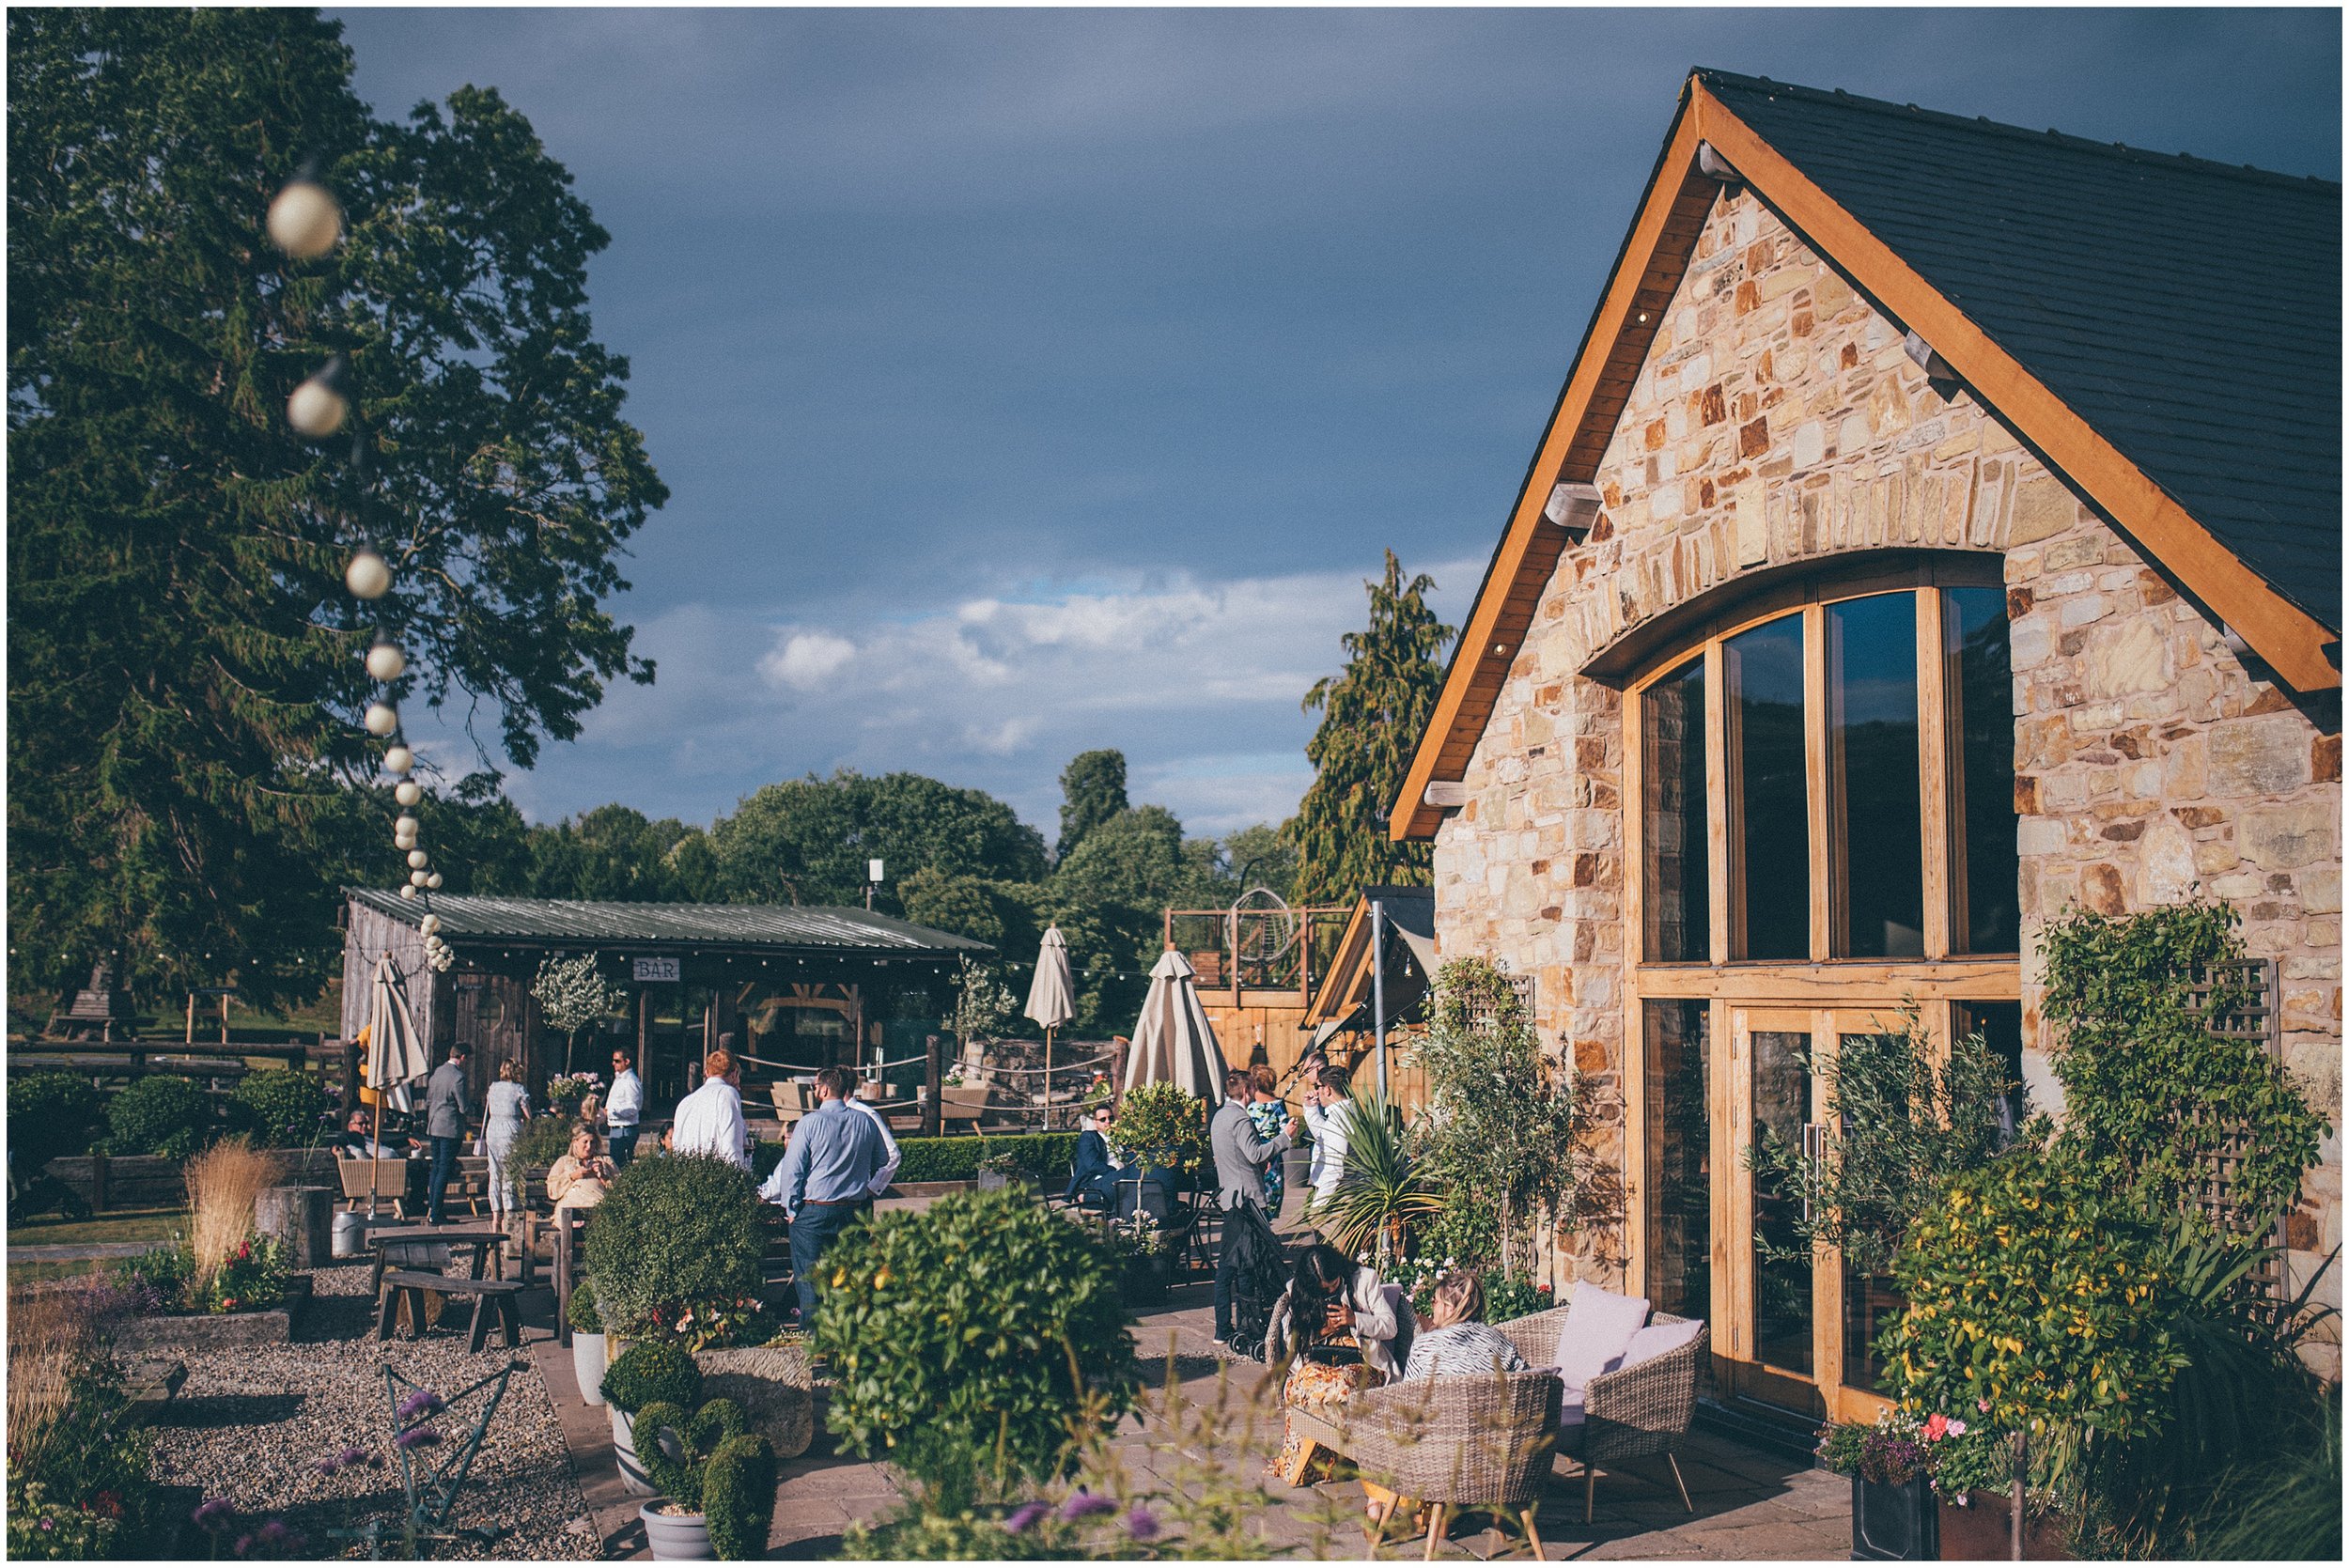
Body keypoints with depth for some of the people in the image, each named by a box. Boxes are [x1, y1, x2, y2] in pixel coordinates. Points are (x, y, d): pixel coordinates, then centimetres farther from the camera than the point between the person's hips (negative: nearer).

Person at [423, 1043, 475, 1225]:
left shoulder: (437, 1071, 8)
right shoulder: (458, 1077, -17)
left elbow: (428, 1099, 17)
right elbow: (465, 1108, -14)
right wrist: (470, 1114, 7)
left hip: (433, 1126, 8)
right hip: (451, 1128, -8)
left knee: (436, 1167, 15)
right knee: (444, 1170, -4)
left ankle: (430, 1209, 17)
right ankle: (434, 1214, -3)